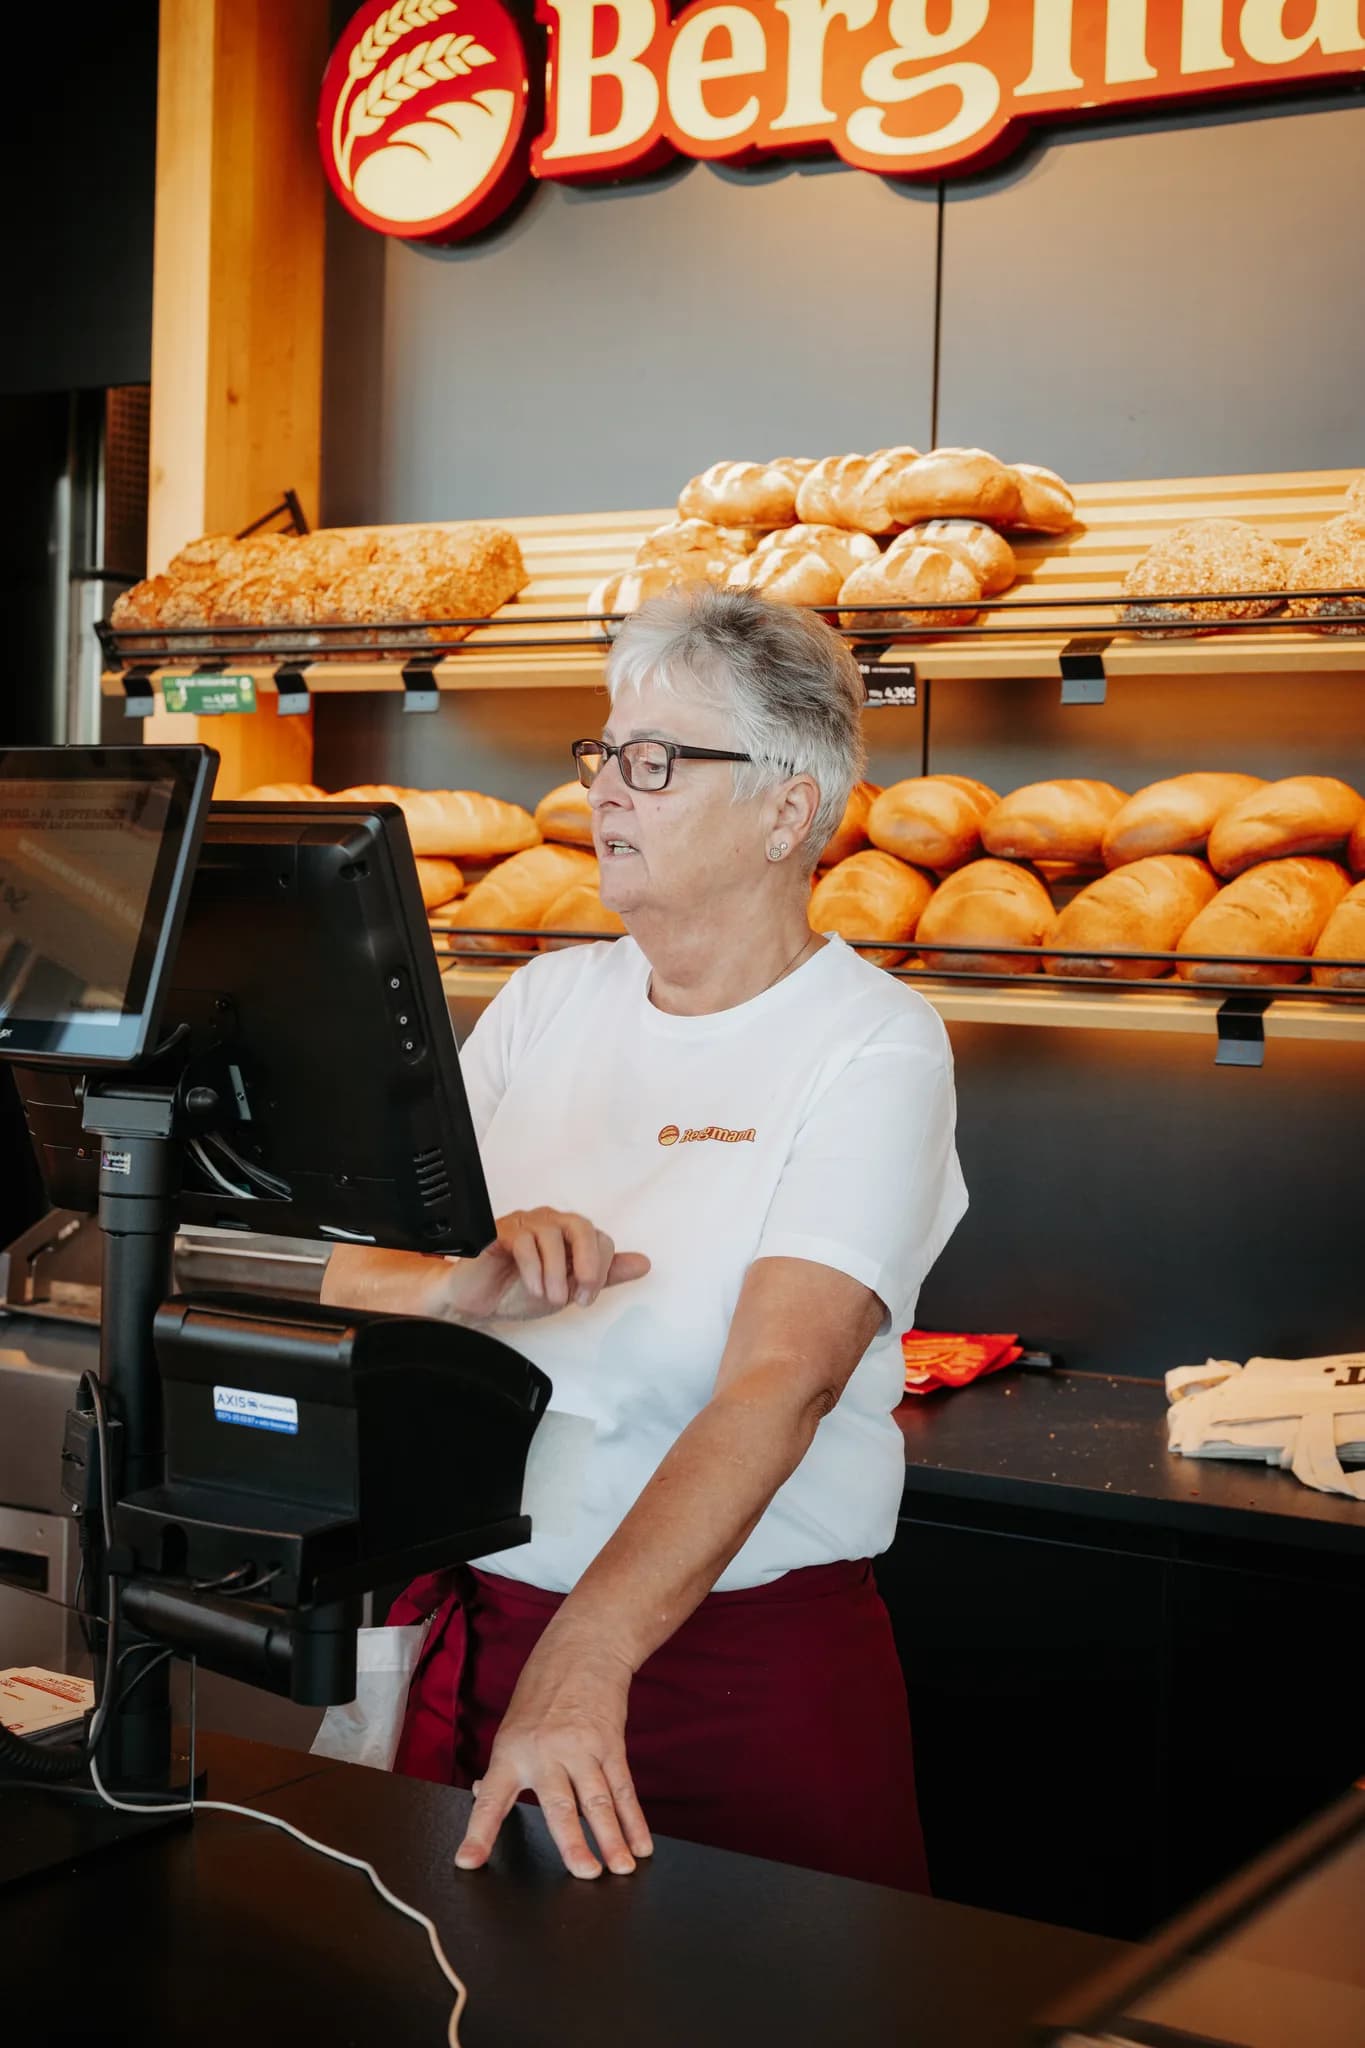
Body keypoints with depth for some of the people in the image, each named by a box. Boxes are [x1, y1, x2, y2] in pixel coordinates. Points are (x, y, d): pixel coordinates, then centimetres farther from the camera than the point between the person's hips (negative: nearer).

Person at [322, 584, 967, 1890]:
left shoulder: (872, 1046, -10)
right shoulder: (545, 1000, 7)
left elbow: (780, 1380, -23)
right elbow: (344, 1275, 3)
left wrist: (585, 1661, -34)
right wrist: (469, 1284, -20)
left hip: (743, 1656, -4)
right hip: (467, 1623, 5)